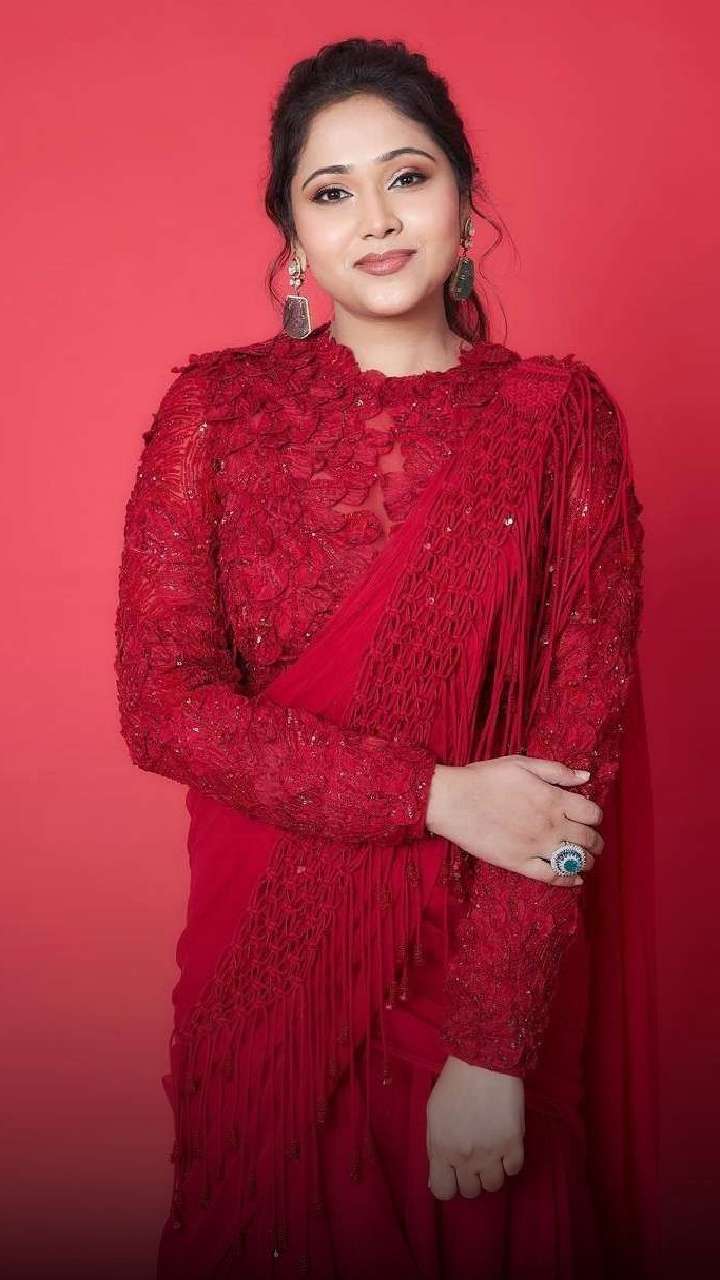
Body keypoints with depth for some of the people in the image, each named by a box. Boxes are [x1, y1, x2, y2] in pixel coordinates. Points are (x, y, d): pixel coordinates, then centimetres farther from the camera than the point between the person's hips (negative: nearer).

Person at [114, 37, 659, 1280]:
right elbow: (162, 702, -11)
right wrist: (436, 794, -19)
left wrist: (496, 1048, -17)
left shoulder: (559, 419, -6)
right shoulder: (217, 409, -4)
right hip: (272, 954, 1)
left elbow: (581, 729, -12)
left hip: (496, 958, 0)